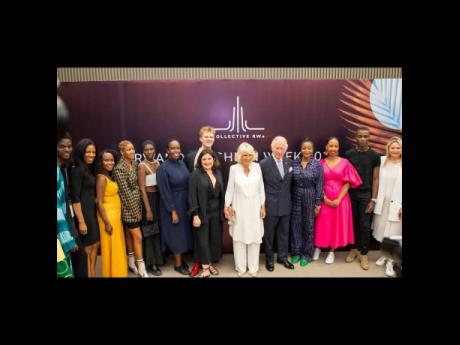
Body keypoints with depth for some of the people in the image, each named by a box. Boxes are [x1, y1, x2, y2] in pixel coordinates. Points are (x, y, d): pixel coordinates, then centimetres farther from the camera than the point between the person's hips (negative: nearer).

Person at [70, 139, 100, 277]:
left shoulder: (89, 169, 10)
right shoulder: (76, 170, -14)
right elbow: (75, 198, -18)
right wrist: (81, 221, -20)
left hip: (92, 211, 9)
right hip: (83, 212, -8)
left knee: (95, 245, 16)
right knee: (87, 248, 4)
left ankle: (93, 274, 29)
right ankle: (88, 275, 19)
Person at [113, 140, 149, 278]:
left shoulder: (134, 164, 6)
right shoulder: (119, 168, -17)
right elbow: (125, 191, -18)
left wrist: (138, 207, 9)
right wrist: (135, 210, -15)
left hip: (136, 205, 7)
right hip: (129, 207, -7)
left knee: (130, 234, 18)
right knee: (138, 237, -4)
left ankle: (131, 262, 32)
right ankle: (142, 269, 7)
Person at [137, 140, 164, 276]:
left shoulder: (157, 163, 8)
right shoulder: (142, 166, -11)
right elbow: (142, 189, -14)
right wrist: (148, 209, -17)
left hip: (159, 197, 6)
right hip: (149, 198, -6)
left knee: (159, 229, 13)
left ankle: (158, 258, 28)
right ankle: (152, 263, 15)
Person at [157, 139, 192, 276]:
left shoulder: (182, 163, 3)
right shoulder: (163, 168, -16)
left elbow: (187, 183, 8)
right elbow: (164, 192, -16)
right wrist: (173, 211, -17)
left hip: (185, 203, 7)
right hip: (172, 205, -6)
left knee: (184, 231, 16)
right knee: (176, 233, 6)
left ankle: (180, 259, 35)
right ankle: (178, 264, 24)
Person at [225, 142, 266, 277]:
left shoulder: (257, 167, -3)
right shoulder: (234, 168, -7)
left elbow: (261, 188, 3)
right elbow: (230, 189, -1)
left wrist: (263, 206, 3)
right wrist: (227, 206, -2)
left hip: (255, 208, 1)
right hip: (239, 208, -1)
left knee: (255, 237, 9)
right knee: (239, 237, 9)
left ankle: (253, 268, 26)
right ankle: (241, 267, 25)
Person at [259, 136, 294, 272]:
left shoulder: (290, 162, 3)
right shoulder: (264, 163, -11)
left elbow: (290, 182, 12)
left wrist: (289, 199, 9)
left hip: (285, 205, 4)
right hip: (270, 205, -4)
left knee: (284, 233, 16)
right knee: (269, 234, 11)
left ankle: (283, 257, 35)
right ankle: (269, 259, 30)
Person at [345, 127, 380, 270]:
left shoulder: (374, 156, -1)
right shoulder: (349, 154, 1)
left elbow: (375, 179, -1)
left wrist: (373, 199, -6)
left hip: (366, 195, -1)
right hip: (351, 194, 1)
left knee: (365, 225, 2)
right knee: (353, 223, 10)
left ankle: (363, 254, 16)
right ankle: (354, 249, 26)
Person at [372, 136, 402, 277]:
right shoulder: (382, 160, 3)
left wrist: (402, 206, -10)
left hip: (396, 204, -3)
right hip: (382, 202, 3)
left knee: (393, 233, 1)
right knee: (382, 231, 12)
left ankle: (390, 261, 14)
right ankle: (384, 255, 30)